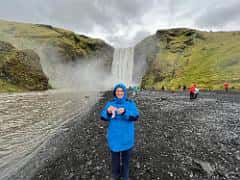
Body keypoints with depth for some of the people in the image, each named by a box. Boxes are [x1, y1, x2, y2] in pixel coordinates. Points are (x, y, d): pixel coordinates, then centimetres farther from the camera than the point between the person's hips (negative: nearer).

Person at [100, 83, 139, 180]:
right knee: (115, 156, 20)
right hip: (114, 136, 1)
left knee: (126, 156, 19)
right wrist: (108, 112, -34)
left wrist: (125, 112, -38)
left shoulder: (130, 103, -9)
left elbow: (135, 116, -20)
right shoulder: (110, 103, -6)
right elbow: (103, 116, -12)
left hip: (127, 136, 0)